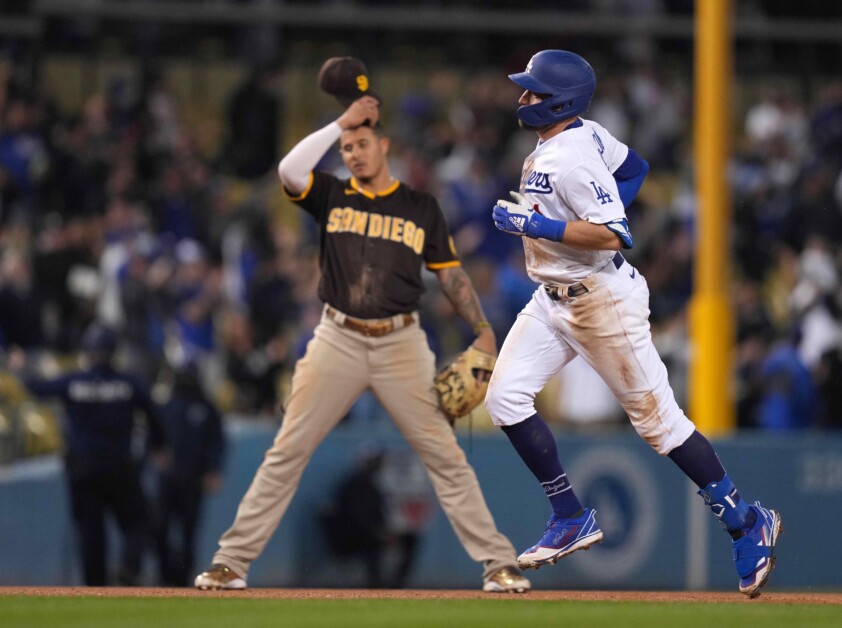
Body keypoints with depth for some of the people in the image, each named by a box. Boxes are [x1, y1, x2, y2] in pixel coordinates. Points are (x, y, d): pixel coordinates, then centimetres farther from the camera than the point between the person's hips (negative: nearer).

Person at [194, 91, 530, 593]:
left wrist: (483, 331, -1)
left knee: (444, 454, -4)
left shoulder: (421, 208, 8)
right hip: (339, 341, 0)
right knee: (287, 453, -2)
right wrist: (340, 123, -10)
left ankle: (498, 562, -1)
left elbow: (451, 273, 9)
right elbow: (289, 170, -12)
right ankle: (232, 562, 1)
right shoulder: (332, 196, 7)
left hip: (401, 344, 0)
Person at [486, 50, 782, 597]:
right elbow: (634, 169, 20)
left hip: (604, 300, -10)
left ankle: (747, 524, 8)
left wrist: (535, 224, -28)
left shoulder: (571, 160, -24)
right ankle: (573, 520, 10)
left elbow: (613, 235, -30)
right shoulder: (585, 133, 5)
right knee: (506, 397, 2)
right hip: (554, 299, 10)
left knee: (657, 418, -3)